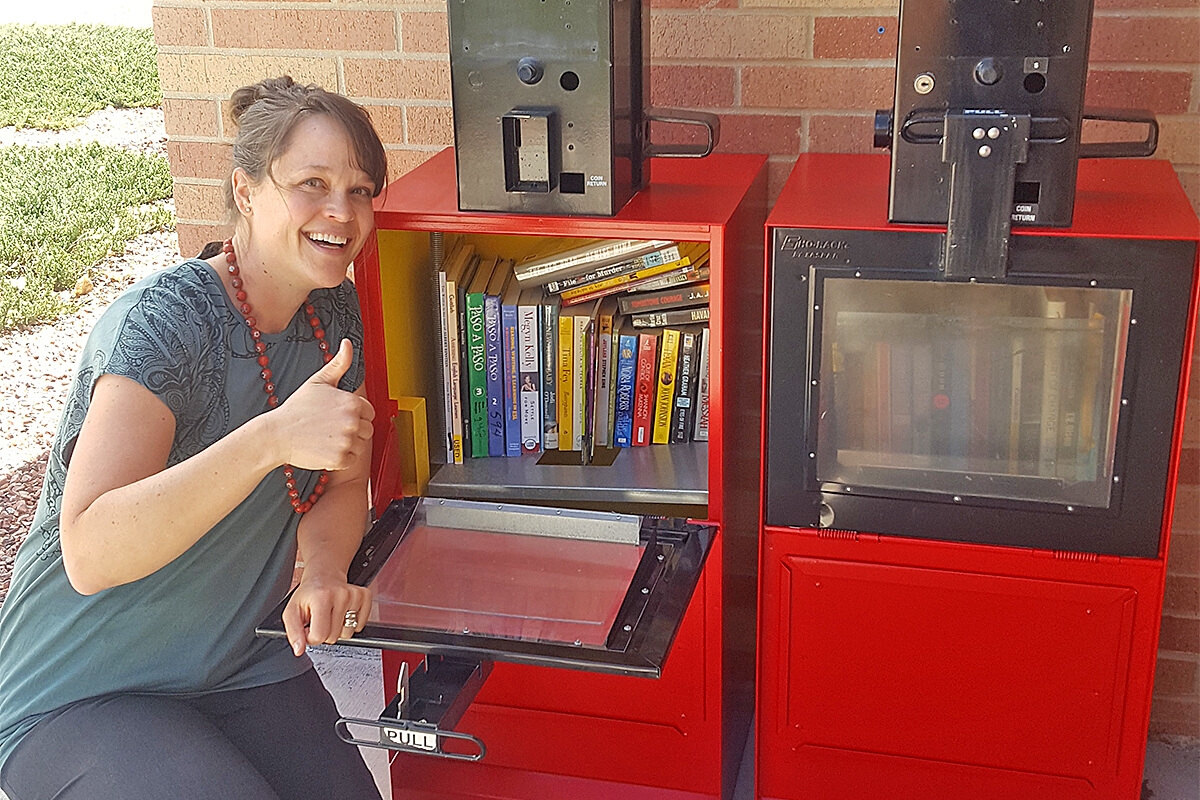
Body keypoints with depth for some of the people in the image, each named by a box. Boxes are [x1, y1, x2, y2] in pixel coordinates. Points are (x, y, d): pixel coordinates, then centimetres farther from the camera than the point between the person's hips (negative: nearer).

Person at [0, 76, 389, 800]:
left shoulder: (334, 311, 1)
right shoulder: (163, 323, -23)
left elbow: (341, 483, 9)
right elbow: (89, 554, -33)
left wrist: (324, 571, -14)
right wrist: (272, 437, -44)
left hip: (243, 669, 6)